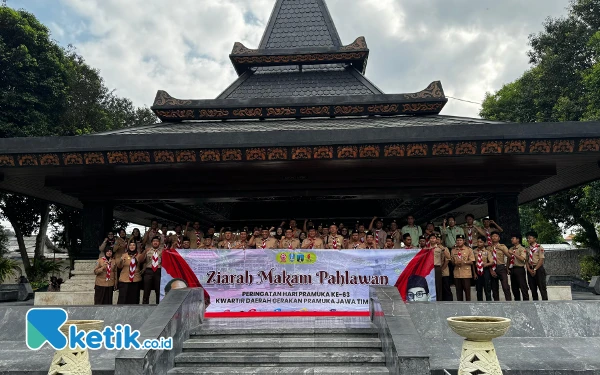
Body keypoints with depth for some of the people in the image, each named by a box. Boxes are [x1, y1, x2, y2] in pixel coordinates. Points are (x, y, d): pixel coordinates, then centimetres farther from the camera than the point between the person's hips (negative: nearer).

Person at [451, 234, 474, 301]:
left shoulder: (468, 249, 1)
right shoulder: (453, 250, 10)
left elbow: (471, 261, -2)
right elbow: (451, 261, 14)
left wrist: (464, 262, -17)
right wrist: (455, 263, -8)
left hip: (466, 273, -3)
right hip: (457, 274, 3)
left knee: (467, 289, -1)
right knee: (458, 290, 7)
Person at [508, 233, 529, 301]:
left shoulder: (522, 249, -5)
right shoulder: (510, 249, 14)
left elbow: (522, 258, -21)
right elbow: (508, 259, 18)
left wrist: (513, 253, -21)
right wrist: (508, 268, 6)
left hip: (519, 269, -7)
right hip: (512, 270, 7)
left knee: (523, 287, -6)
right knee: (514, 288, 12)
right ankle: (517, 301, 21)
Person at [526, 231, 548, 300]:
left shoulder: (539, 248, -6)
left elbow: (541, 260, -11)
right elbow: (527, 260, 7)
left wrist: (535, 269, -15)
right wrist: (529, 270, -7)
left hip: (538, 268, -5)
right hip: (530, 269, 5)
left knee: (542, 287, -2)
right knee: (533, 288, 9)